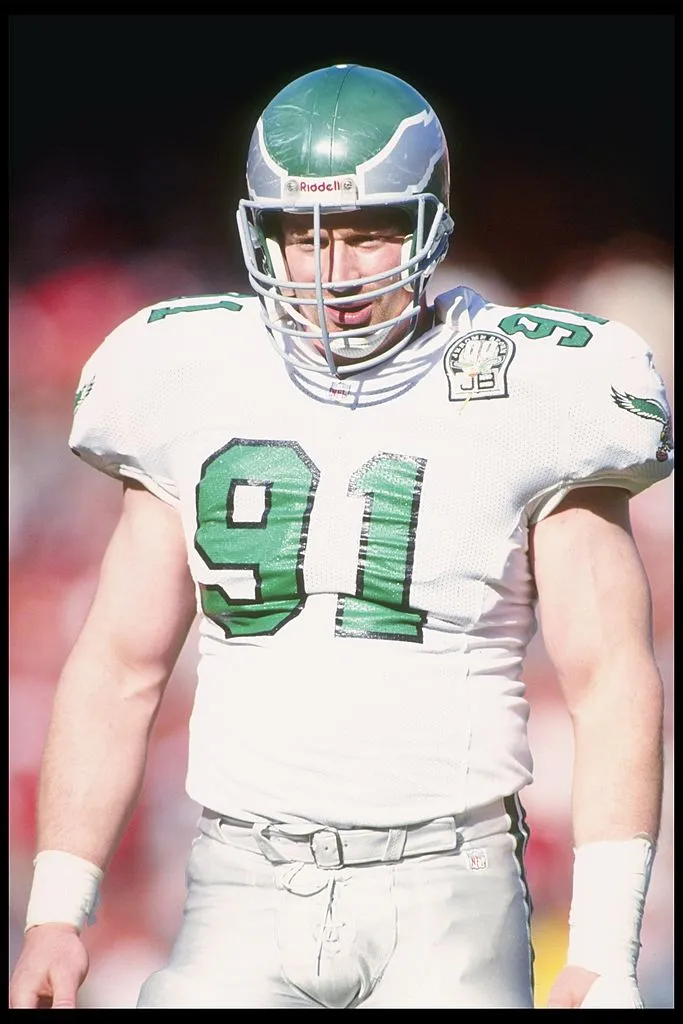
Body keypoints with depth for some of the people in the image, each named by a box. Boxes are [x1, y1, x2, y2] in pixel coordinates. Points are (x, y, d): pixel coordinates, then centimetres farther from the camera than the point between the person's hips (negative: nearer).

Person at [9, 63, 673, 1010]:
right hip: (247, 895, 2)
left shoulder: (524, 404, 0)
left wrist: (605, 957, -11)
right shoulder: (198, 397, 8)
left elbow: (612, 684, -3)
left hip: (444, 897, -2)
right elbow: (116, 671, 12)